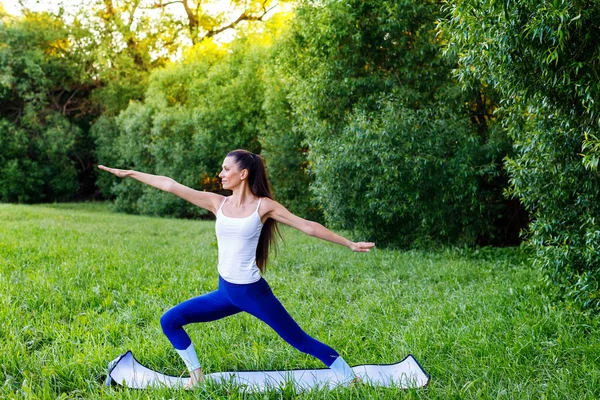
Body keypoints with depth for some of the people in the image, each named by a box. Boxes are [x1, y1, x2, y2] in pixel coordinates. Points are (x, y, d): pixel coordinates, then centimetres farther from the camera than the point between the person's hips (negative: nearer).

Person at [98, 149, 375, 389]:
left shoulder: (264, 206, -7)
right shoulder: (217, 203, 3)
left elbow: (307, 226, -6)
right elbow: (171, 185, 3)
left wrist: (349, 244, -7)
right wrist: (130, 173, 4)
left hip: (253, 292, -5)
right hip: (225, 293, 5)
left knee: (300, 341, -2)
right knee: (169, 321, 1)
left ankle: (351, 379, 13)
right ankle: (197, 375, 15)